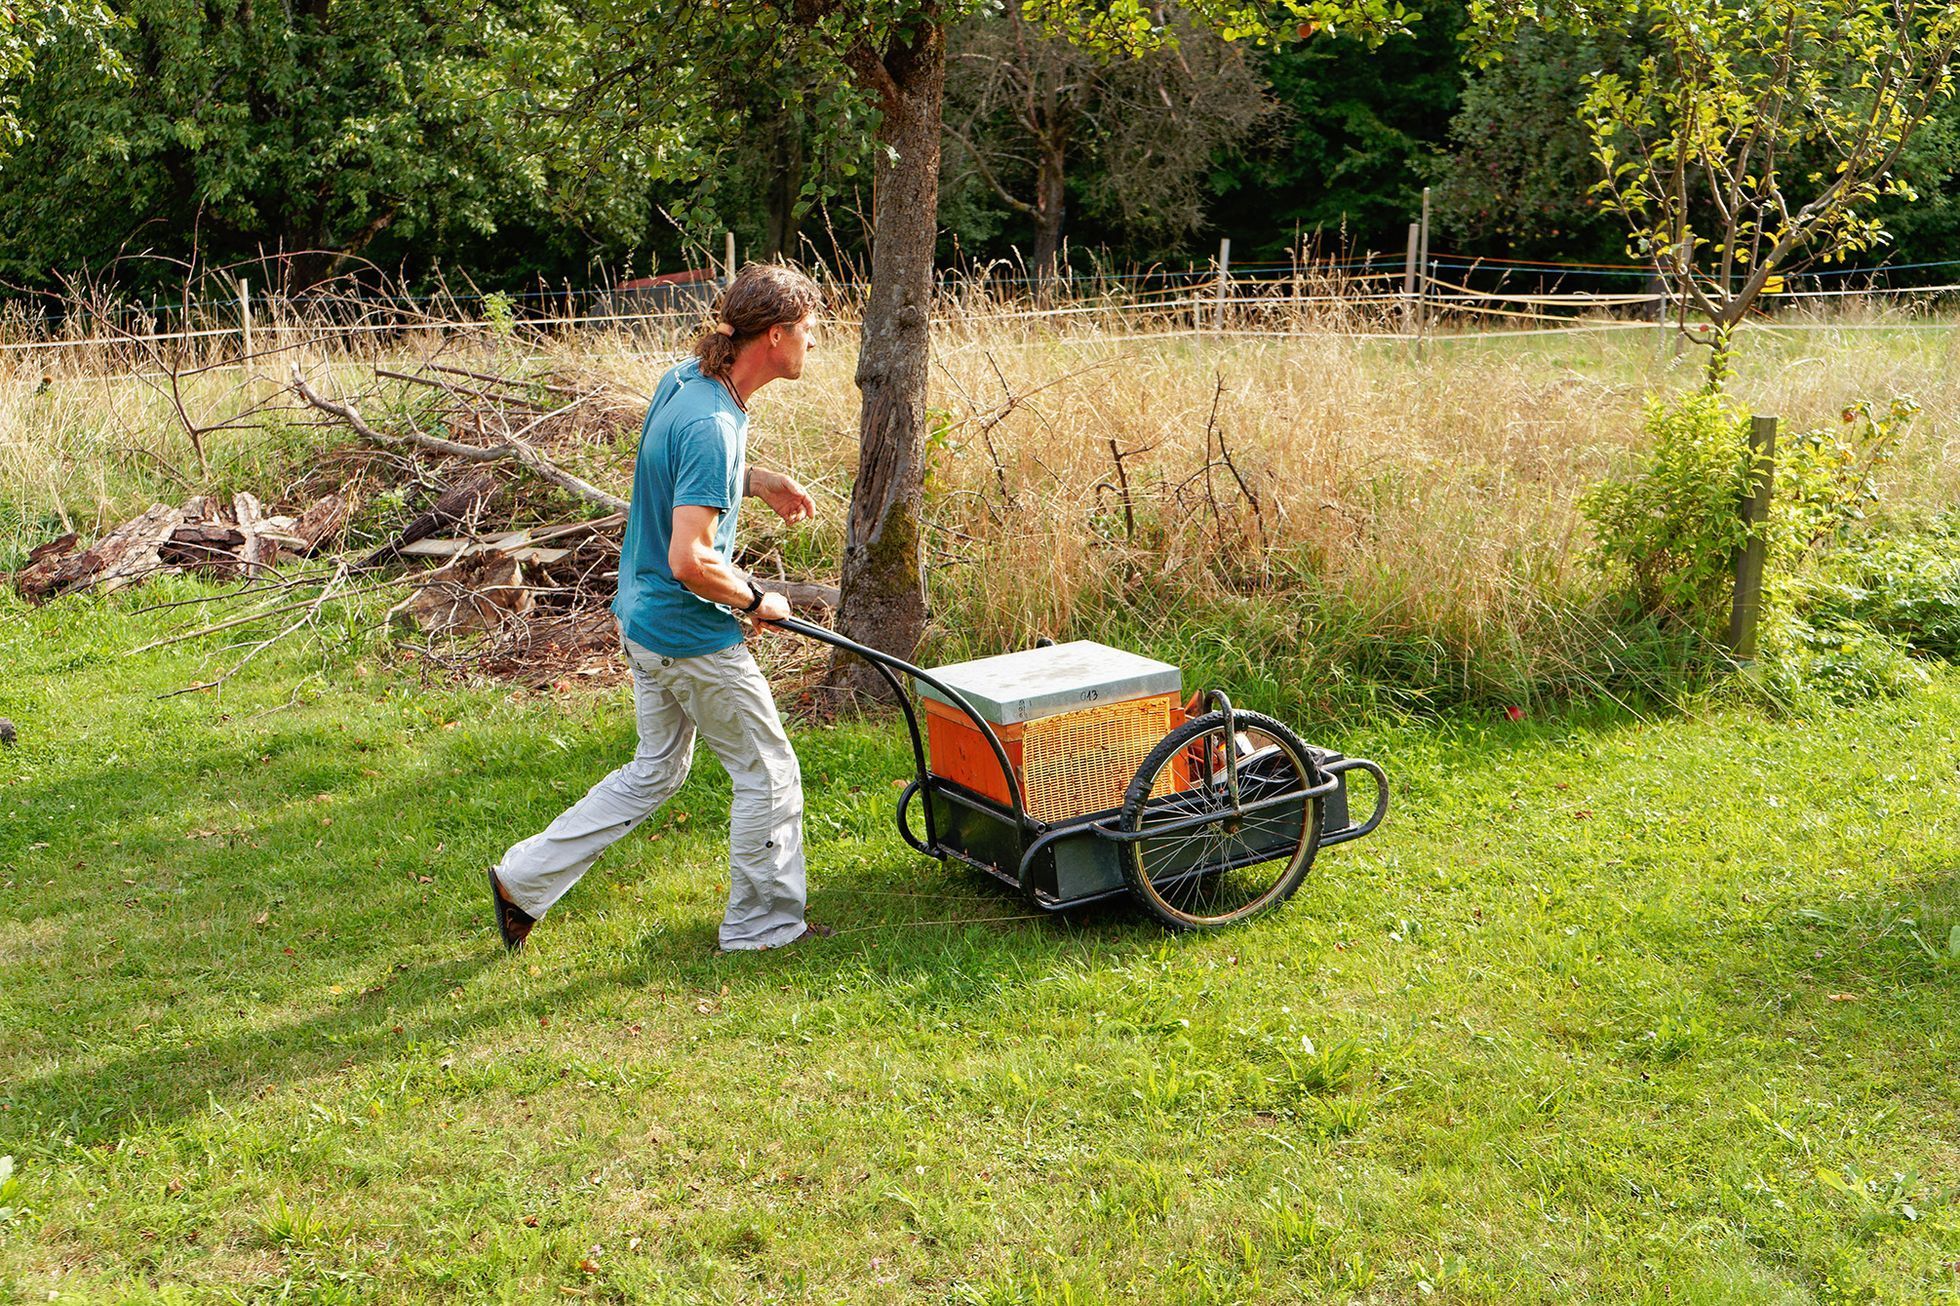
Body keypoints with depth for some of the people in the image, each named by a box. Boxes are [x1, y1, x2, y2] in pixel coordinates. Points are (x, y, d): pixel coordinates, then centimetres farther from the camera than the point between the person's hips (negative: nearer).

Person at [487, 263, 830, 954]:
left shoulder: (684, 378, 2)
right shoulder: (712, 425, -28)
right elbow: (690, 561, -31)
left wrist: (758, 481, 11)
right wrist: (758, 601, -14)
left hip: (643, 616, 10)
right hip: (692, 635, -10)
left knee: (655, 772, 21)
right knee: (768, 771, 8)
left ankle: (523, 879, 24)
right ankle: (764, 924, 24)